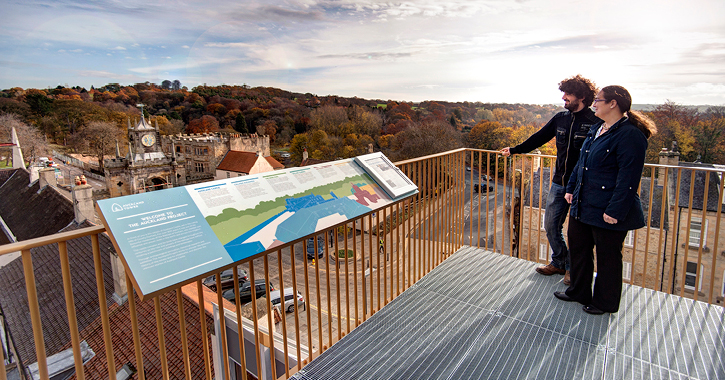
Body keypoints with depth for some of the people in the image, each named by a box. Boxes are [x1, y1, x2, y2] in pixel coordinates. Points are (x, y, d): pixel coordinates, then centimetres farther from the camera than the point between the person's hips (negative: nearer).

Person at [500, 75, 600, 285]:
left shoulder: (594, 123, -12)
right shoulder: (560, 118, 6)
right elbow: (539, 138, 15)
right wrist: (514, 150, 16)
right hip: (559, 183, 6)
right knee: (551, 225, 12)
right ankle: (559, 263, 32)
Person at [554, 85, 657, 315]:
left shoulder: (630, 135, -16)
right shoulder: (597, 130, 11)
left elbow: (628, 178, -20)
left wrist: (615, 210, -21)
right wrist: (571, 188, 15)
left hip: (607, 211, -9)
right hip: (583, 205, 9)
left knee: (607, 257, 8)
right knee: (578, 249, 19)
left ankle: (605, 303, 26)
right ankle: (578, 292, 37)